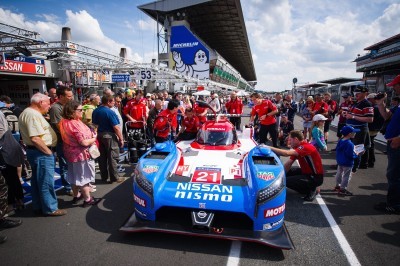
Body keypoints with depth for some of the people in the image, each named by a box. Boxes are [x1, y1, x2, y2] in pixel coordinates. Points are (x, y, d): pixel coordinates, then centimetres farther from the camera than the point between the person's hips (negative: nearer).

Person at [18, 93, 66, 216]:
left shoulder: (29, 112, 13)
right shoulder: (33, 114, -20)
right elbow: (35, 138, -26)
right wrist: (48, 152, -18)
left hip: (35, 151, 11)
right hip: (41, 152, -11)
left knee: (37, 181, 18)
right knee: (46, 181, -1)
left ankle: (38, 206, 29)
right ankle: (50, 208, 10)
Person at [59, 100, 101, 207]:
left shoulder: (64, 122, 1)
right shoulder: (75, 124, -27)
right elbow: (84, 142, -29)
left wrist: (90, 135, 3)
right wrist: (94, 138, -9)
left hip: (71, 153, 9)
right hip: (81, 154, -9)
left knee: (74, 176, 21)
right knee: (84, 177, 4)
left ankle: (76, 196, 37)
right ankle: (87, 199, 17)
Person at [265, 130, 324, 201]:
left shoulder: (306, 147, -25)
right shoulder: (297, 149, 4)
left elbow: (286, 153, -39)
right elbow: (288, 164, 0)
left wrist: (269, 148, -36)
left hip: (316, 177, -9)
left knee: (287, 181, -20)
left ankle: (311, 189, -1)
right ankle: (307, 187, 12)